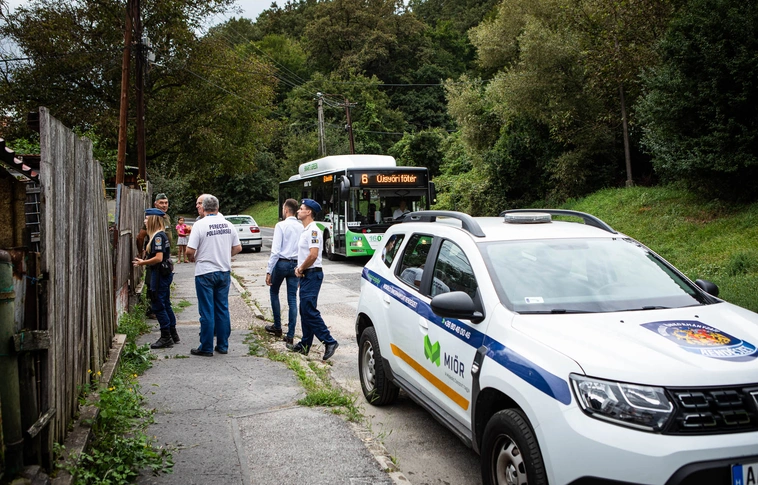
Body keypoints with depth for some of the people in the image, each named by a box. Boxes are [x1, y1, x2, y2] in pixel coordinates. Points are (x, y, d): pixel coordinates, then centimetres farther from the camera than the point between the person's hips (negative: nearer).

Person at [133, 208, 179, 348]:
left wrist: (143, 263, -12)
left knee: (158, 305, -3)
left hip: (160, 274, -10)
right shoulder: (162, 234, 13)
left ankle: (166, 338, 2)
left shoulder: (158, 236, -17)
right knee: (165, 304, 16)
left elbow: (158, 258, -24)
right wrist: (144, 261, 15)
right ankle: (173, 335, 24)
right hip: (165, 272, 10)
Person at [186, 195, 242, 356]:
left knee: (207, 311, 3)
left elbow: (190, 250, -15)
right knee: (222, 309, 13)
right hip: (224, 272, 4)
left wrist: (192, 258, 5)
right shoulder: (228, 225, 2)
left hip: (205, 272, -4)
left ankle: (206, 348, 11)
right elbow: (238, 247, 8)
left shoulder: (200, 224, -13)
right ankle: (223, 345, 19)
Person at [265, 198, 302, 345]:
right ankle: (290, 335, 5)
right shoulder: (301, 227, 2)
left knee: (274, 292, 20)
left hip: (281, 263, -4)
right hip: (295, 264, 4)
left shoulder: (281, 225, -11)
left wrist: (269, 271, -12)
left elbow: (275, 250, -15)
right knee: (292, 299, 6)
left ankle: (277, 327, 25)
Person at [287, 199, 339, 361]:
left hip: (312, 274, -10)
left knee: (309, 311, -12)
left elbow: (313, 255, -25)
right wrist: (299, 268, 6)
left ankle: (329, 342, -7)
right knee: (305, 311, 13)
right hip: (306, 275, 10)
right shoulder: (305, 230, 16)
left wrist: (301, 269, -12)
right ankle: (304, 345, 20)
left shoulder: (313, 230, -16)